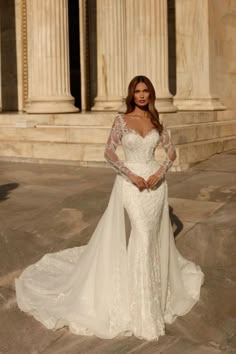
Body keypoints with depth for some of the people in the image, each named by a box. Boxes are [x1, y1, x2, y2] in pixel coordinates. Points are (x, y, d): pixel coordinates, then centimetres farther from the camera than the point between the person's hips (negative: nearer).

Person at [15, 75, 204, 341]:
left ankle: (150, 293, 31)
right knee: (142, 235, -11)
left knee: (152, 236, 9)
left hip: (154, 181, 4)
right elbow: (109, 153, -9)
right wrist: (132, 176, -17)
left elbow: (171, 151, 8)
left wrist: (160, 173, -10)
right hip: (130, 183, -4)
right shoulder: (122, 120, -3)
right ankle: (142, 307, 2)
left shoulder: (156, 121, 8)